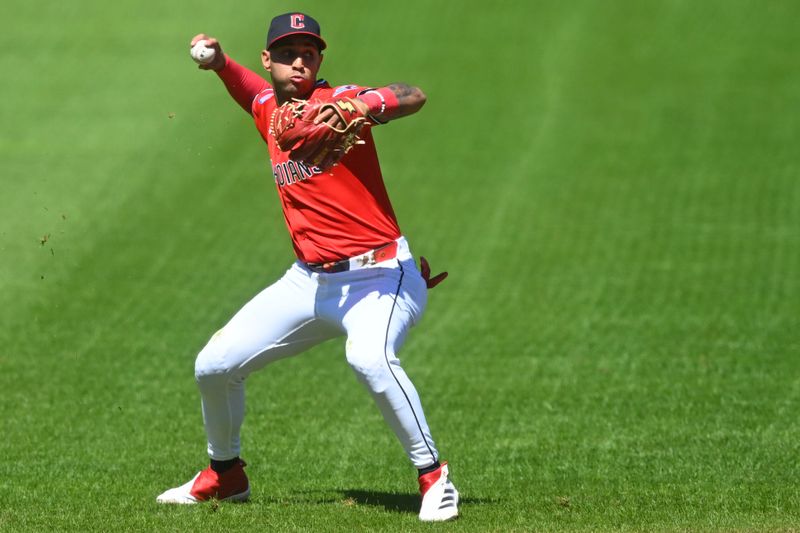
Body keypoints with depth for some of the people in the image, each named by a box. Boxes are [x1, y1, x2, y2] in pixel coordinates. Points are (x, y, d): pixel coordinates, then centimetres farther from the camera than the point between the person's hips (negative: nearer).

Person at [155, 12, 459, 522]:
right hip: (309, 282, 7)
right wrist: (219, 61, 14)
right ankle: (225, 474, 32)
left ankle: (434, 478, -24)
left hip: (377, 276, -7)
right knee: (214, 366, 7)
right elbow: (246, 85, 34)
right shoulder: (267, 110, 9)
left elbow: (413, 98, -30)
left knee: (369, 358, -36)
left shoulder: (337, 102, -12)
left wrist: (358, 108, -48)